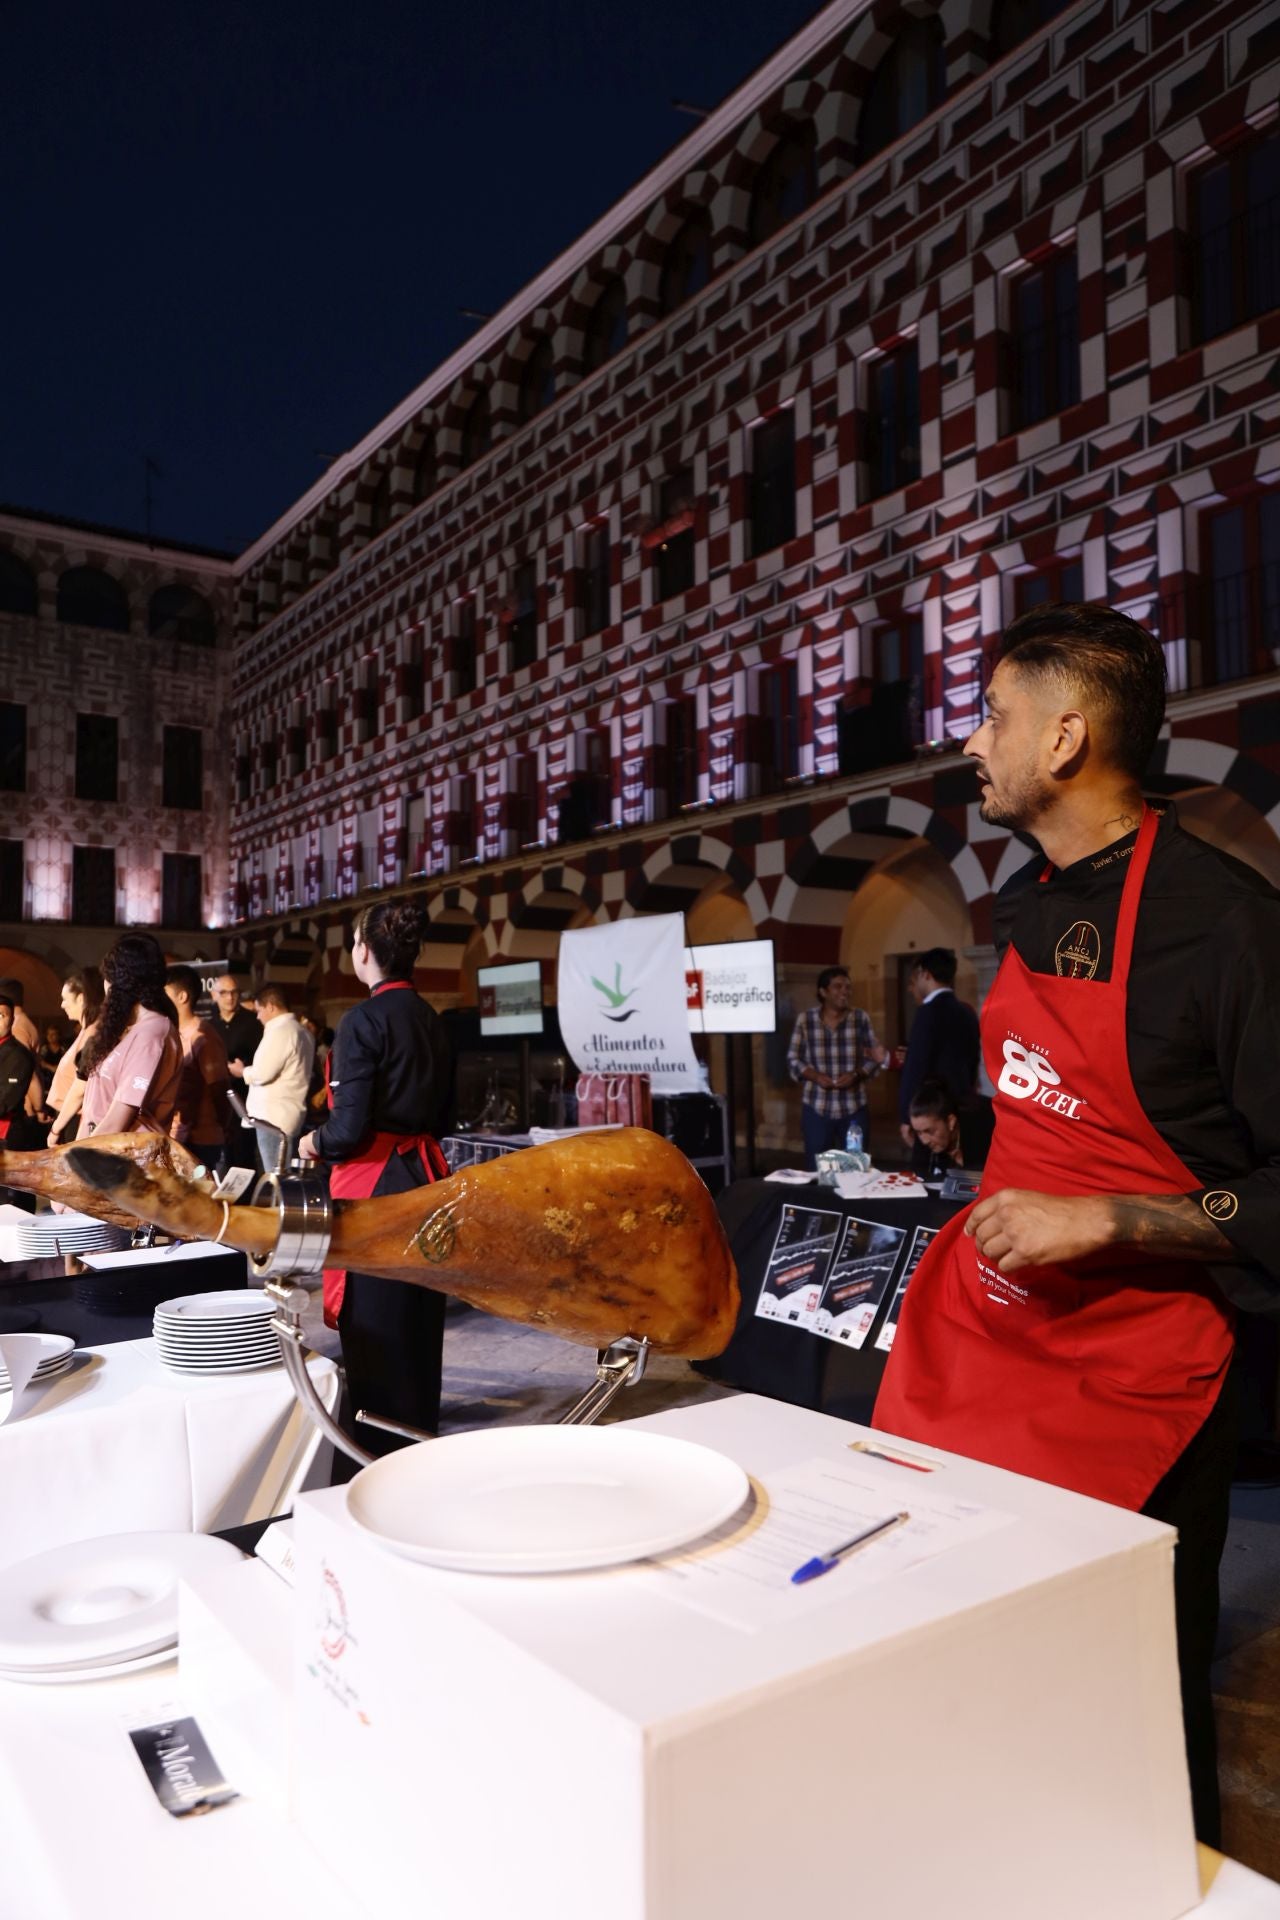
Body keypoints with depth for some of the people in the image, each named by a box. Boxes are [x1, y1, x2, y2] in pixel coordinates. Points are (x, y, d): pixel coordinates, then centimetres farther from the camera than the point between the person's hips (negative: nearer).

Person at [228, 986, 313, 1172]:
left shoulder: (279, 1031, -15)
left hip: (274, 1117, -9)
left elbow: (262, 1073, -19)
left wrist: (241, 1071, 0)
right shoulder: (301, 1031, 14)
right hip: (289, 1114, 9)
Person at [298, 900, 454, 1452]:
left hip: (375, 1183, -8)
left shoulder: (363, 1020, -15)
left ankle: (383, 1450, 12)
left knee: (374, 1324, 3)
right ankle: (421, 1427, 32)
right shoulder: (430, 1019, 8)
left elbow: (349, 1127, -18)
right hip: (424, 1174, 8)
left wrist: (315, 1144, 1)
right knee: (418, 1317, 18)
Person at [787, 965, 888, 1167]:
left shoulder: (860, 1018, 1)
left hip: (853, 1107, 1)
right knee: (816, 1168, 4)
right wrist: (815, 1076, -14)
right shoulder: (806, 1019, -1)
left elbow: (875, 1058, 4)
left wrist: (856, 1075, -13)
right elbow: (793, 1059, 3)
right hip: (816, 1107, -1)